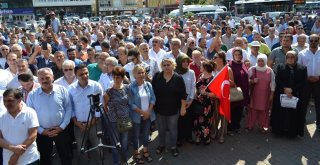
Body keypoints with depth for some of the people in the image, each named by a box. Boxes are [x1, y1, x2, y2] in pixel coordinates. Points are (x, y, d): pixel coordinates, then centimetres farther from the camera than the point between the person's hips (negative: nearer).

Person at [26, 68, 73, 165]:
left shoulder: (62, 90, -7)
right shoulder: (32, 95, -6)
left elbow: (68, 109, -4)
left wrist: (62, 126, -10)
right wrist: (41, 130, -8)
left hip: (61, 130, -1)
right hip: (42, 133, 1)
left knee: (66, 157, 14)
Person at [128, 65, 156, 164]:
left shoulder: (148, 85, -1)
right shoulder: (131, 87, -14)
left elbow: (153, 99, 0)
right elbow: (131, 104, -16)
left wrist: (148, 111, -10)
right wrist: (142, 112, -16)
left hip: (148, 115, 4)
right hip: (137, 116, -4)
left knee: (146, 134, 18)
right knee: (136, 135, 11)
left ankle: (145, 151, 36)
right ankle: (136, 154, 28)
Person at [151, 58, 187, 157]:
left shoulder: (178, 78, -9)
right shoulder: (157, 76, -5)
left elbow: (183, 95, -6)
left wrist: (183, 107, -7)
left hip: (173, 109, -2)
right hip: (159, 108, 2)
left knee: (173, 129, 12)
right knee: (161, 129, 17)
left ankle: (173, 147, 32)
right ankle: (161, 145, 38)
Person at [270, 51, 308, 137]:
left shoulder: (302, 68, 4)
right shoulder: (280, 67, 6)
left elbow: (303, 83, -2)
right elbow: (277, 81, 0)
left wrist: (292, 90, -13)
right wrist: (285, 90, -13)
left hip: (296, 97, 0)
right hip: (281, 96, 1)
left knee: (293, 114, 1)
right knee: (281, 113, 3)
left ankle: (292, 132, 13)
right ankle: (280, 130, 14)